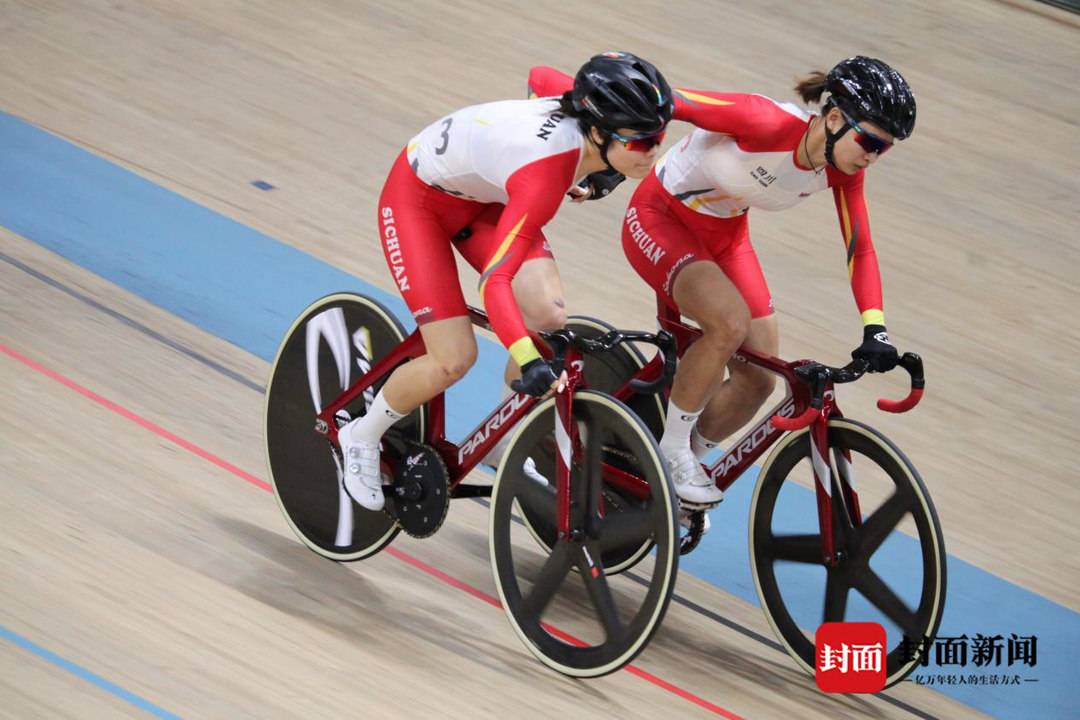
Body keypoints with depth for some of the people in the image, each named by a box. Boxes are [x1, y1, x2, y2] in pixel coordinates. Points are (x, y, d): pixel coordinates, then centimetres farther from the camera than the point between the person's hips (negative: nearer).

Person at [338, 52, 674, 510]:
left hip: (482, 194, 7)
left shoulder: (583, 117, -23)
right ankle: (363, 437, 14)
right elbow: (495, 281, -49)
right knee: (455, 360, -13)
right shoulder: (545, 168, -43)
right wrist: (530, 363, -63)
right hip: (418, 198, -7)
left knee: (547, 317, -15)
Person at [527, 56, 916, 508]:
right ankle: (671, 452, -12)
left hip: (725, 233, 7)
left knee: (759, 379, -2)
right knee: (730, 321, -31)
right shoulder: (764, 123, -34)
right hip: (661, 219, -7)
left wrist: (874, 329, -18)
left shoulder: (843, 169, -13)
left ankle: (688, 458, 23)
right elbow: (662, 99, -32)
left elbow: (859, 249, -6)